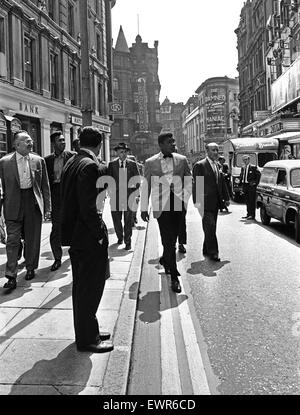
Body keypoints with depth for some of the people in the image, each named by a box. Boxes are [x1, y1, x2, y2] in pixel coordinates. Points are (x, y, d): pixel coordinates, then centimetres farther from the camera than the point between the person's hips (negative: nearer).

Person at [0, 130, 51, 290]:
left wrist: (47, 207, 4)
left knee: (33, 239, 10)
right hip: (13, 206, -2)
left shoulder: (38, 160, 4)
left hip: (34, 204, 2)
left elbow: (45, 186, 7)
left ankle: (31, 268, 30)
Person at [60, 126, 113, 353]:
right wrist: (100, 234, -16)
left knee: (82, 286, 18)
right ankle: (87, 339, 14)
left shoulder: (71, 163, 10)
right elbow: (88, 207, -24)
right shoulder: (89, 166, -18)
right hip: (88, 237, -10)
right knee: (90, 287, 2)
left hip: (74, 235, 10)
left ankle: (87, 331, 32)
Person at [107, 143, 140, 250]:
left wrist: (135, 191, 0)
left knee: (128, 219, 0)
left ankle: (128, 241, 8)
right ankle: (120, 237, 29)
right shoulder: (112, 164, 4)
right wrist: (111, 192, -1)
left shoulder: (132, 164, 4)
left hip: (128, 195, -1)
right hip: (116, 195, 1)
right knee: (116, 218, 6)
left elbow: (138, 180, 8)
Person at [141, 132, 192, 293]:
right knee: (168, 240, -6)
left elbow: (188, 181, 14)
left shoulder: (182, 160, 8)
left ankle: (165, 260, 41)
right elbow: (146, 186, 6)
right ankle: (174, 277, -1)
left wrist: (184, 199, 1)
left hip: (178, 203, 3)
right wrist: (143, 208, 4)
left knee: (172, 238, 12)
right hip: (161, 204, -3)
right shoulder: (150, 162, 3)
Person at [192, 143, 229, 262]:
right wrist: (197, 202, -17)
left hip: (215, 203, 7)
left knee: (211, 228, 11)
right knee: (210, 227, -9)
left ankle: (206, 250, 21)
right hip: (206, 202, -7)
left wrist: (226, 198, 13)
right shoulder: (200, 166, -8)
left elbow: (222, 183, 19)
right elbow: (196, 185, -12)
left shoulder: (218, 166, 15)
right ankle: (213, 252, -4)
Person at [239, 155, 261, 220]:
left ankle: (252, 215, -2)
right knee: (247, 201, 12)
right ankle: (249, 214, 20)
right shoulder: (243, 168, 14)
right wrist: (240, 183, 8)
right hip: (245, 186, 7)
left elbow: (258, 175, -7)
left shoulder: (253, 167, -6)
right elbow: (241, 176, 19)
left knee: (252, 201, -5)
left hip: (251, 186, -7)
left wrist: (255, 183, -10)